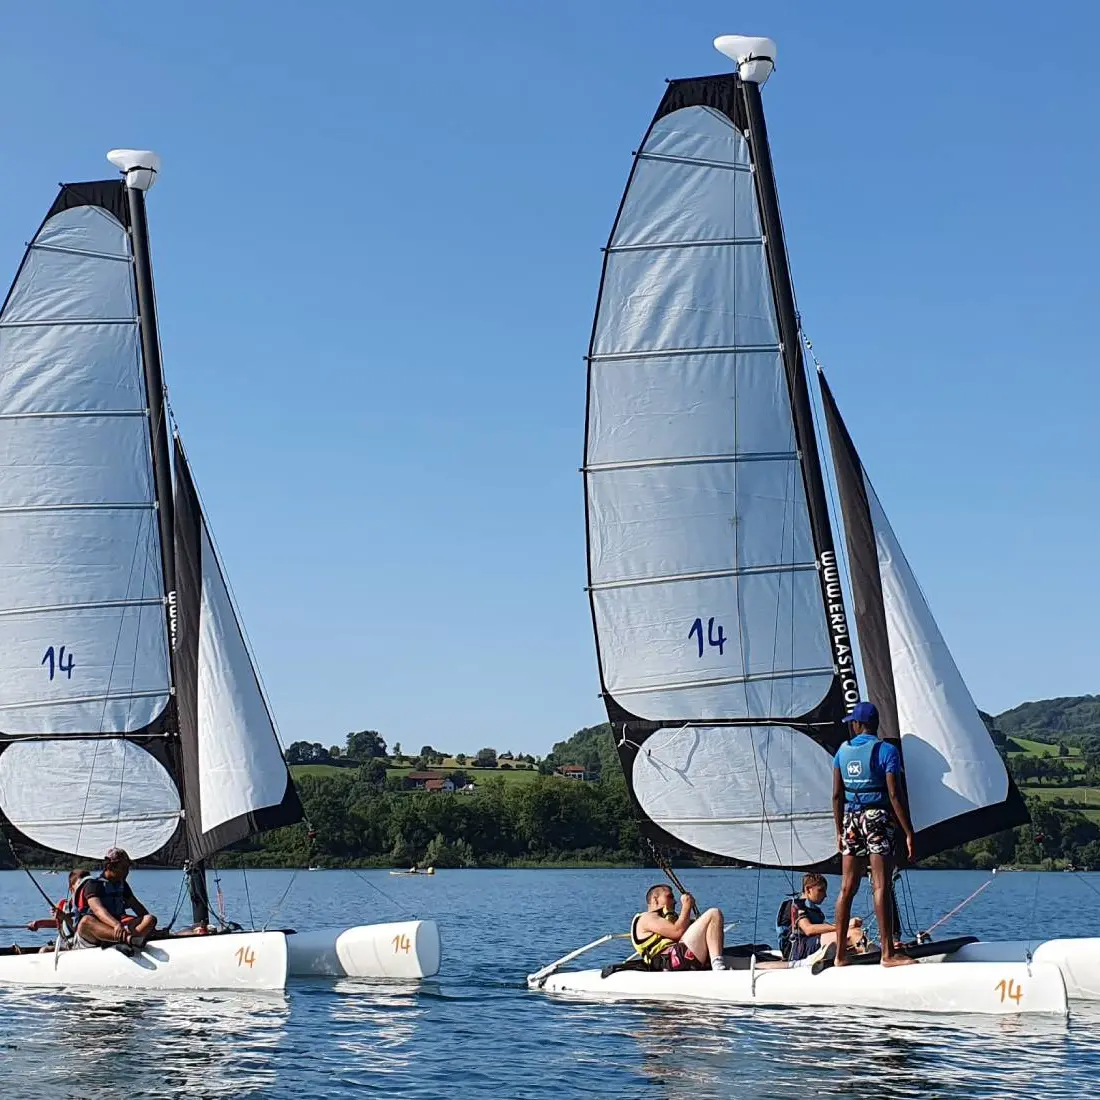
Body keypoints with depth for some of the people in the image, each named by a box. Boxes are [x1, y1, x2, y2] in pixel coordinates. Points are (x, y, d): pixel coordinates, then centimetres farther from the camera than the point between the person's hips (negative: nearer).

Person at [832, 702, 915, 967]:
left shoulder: (843, 751, 8)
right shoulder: (886, 750, -6)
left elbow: (837, 795, 8)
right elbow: (895, 795, -12)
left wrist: (840, 831, 16)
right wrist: (909, 833, -10)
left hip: (851, 819, 5)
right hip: (878, 817, -5)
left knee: (848, 887, 7)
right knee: (881, 886, -7)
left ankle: (840, 954, 10)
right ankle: (888, 953, -9)